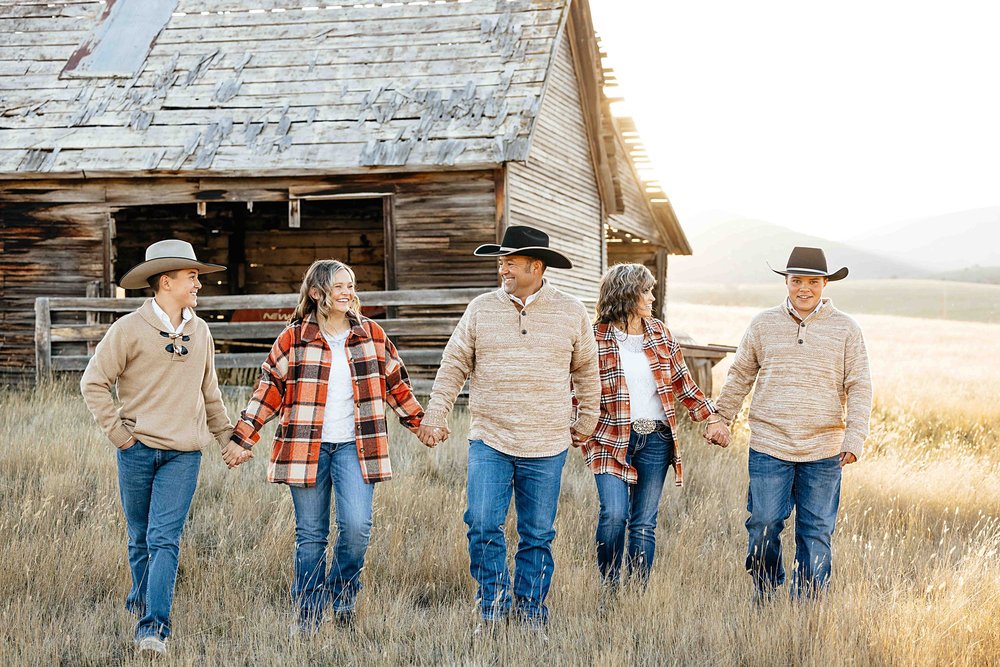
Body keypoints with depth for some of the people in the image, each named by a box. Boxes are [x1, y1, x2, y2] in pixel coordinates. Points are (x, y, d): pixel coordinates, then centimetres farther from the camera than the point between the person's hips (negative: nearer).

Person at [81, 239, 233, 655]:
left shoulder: (199, 332, 11)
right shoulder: (130, 330, -4)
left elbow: (209, 391, 22)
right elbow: (93, 383, -1)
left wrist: (225, 436, 20)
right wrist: (116, 430, -6)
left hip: (183, 453, 2)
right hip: (138, 449, -2)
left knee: (164, 539, -9)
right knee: (140, 538, 11)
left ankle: (154, 627, -13)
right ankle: (141, 599, 35)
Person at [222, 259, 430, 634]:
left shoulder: (371, 336, 6)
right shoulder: (294, 338, 0)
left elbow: (396, 384, 17)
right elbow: (269, 389, 3)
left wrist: (421, 423, 20)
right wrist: (242, 439, 1)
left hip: (355, 446, 1)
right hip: (306, 447, -1)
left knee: (357, 526, -15)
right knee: (310, 535, 4)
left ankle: (343, 596, 11)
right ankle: (307, 618, 17)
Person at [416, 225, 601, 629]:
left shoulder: (571, 313, 4)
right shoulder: (481, 310, 4)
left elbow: (586, 370, 15)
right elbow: (453, 366, 7)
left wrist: (586, 421, 17)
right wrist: (435, 416, 2)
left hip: (547, 447, 0)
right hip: (489, 441, 0)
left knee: (537, 535, 7)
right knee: (482, 525, -8)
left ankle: (530, 611, 20)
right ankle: (492, 607, 9)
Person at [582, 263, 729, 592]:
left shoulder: (660, 334, 10)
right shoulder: (597, 338, -3)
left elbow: (684, 384, 16)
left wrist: (714, 420, 10)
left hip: (656, 439, 4)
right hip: (612, 439, -4)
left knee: (644, 522, 4)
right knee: (614, 514, -15)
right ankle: (608, 590, 3)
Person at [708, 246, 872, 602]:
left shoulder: (846, 329, 3)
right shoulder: (764, 325, 7)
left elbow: (859, 387, 2)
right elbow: (740, 375, 17)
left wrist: (854, 440, -7)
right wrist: (721, 418, 15)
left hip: (823, 452, 0)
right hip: (768, 447, 0)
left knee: (816, 533, 5)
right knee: (763, 526, -1)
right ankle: (763, 597, 18)